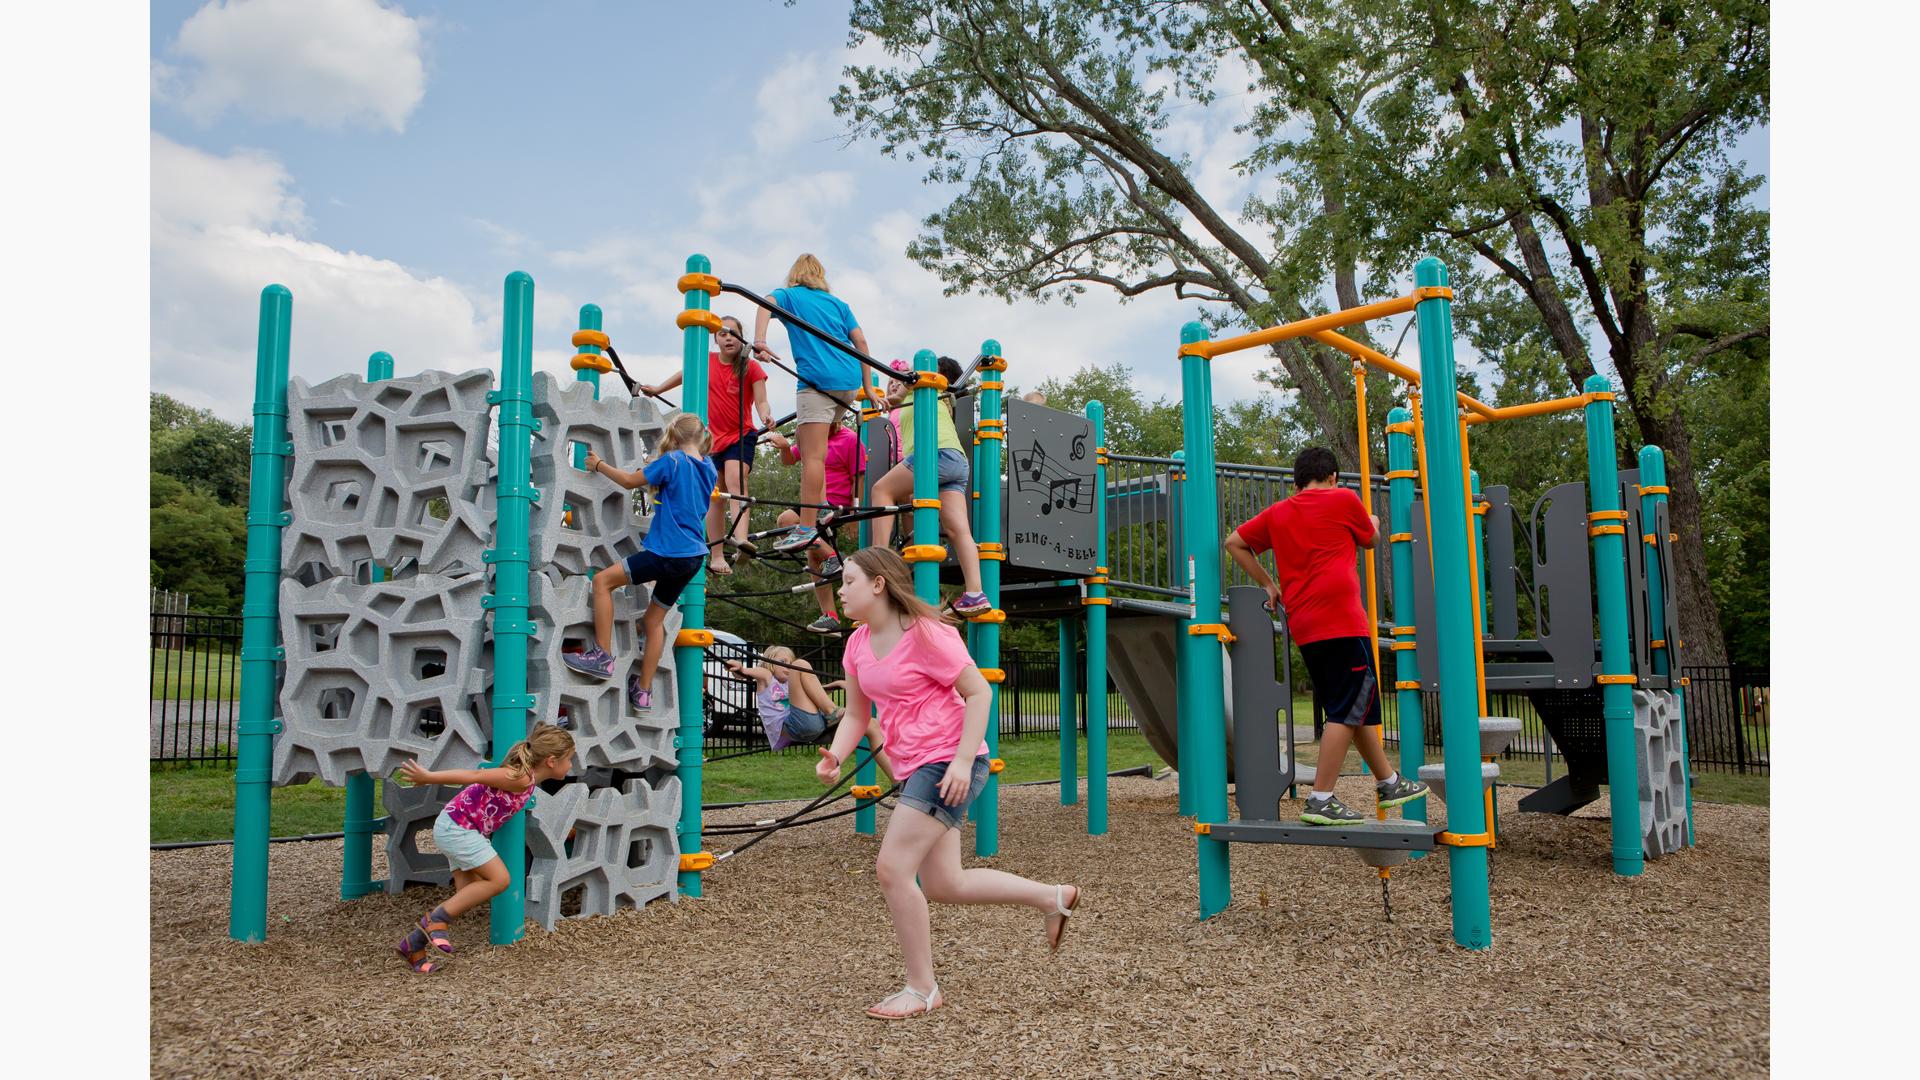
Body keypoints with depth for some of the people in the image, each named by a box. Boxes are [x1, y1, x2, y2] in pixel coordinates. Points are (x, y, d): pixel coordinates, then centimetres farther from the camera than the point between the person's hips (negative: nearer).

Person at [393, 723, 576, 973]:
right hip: (458, 827, -10)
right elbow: (475, 776, -22)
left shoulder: (526, 776, 7)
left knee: (469, 894, 8)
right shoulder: (522, 778, -22)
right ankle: (435, 920, -4)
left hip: (456, 828, 10)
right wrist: (428, 777, -20)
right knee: (499, 879, -12)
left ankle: (414, 944, 14)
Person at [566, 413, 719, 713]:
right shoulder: (709, 469, 12)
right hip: (694, 556, 8)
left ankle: (603, 656, -1)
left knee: (602, 580, 2)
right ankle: (643, 692, 20)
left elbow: (629, 481, -2)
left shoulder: (672, 460, -9)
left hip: (668, 552, -8)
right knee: (655, 618, 17)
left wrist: (598, 465, 13)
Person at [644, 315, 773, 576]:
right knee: (716, 496, 5)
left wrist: (766, 417, -34)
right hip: (713, 437, 4)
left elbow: (761, 401, -11)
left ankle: (739, 537, -43)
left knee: (735, 480, -28)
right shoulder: (707, 361, 4)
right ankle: (716, 555, 11)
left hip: (742, 436, -4)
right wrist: (658, 389, 32)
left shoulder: (751, 367, -6)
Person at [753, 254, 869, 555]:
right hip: (848, 382, 6)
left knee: (813, 456, -10)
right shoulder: (838, 303, 26)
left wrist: (759, 341, -23)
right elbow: (860, 341, 16)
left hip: (818, 380, -5)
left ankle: (807, 528, -16)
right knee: (806, 436, 22)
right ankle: (821, 506, 14)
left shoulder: (788, 295, 15)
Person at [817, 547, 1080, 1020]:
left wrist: (963, 760, -21)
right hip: (914, 768, 9)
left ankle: (921, 989, 4)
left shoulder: (925, 633, -14)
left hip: (948, 763, -9)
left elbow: (978, 692, -14)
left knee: (893, 868, -13)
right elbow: (855, 715, 14)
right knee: (943, 885, 12)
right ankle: (1053, 897, 29)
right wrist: (835, 756, -5)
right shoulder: (858, 644, 9)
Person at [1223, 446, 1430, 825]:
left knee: (1357, 707, 18)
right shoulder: (1344, 499, 4)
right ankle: (1321, 800, -10)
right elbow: (1369, 540, 19)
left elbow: (1234, 542, 16)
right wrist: (1374, 522, 42)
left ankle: (1389, 783, 29)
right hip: (1340, 620, -7)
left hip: (1303, 626, 7)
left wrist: (1267, 584, 18)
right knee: (1348, 710, -6)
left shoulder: (1277, 513, 16)